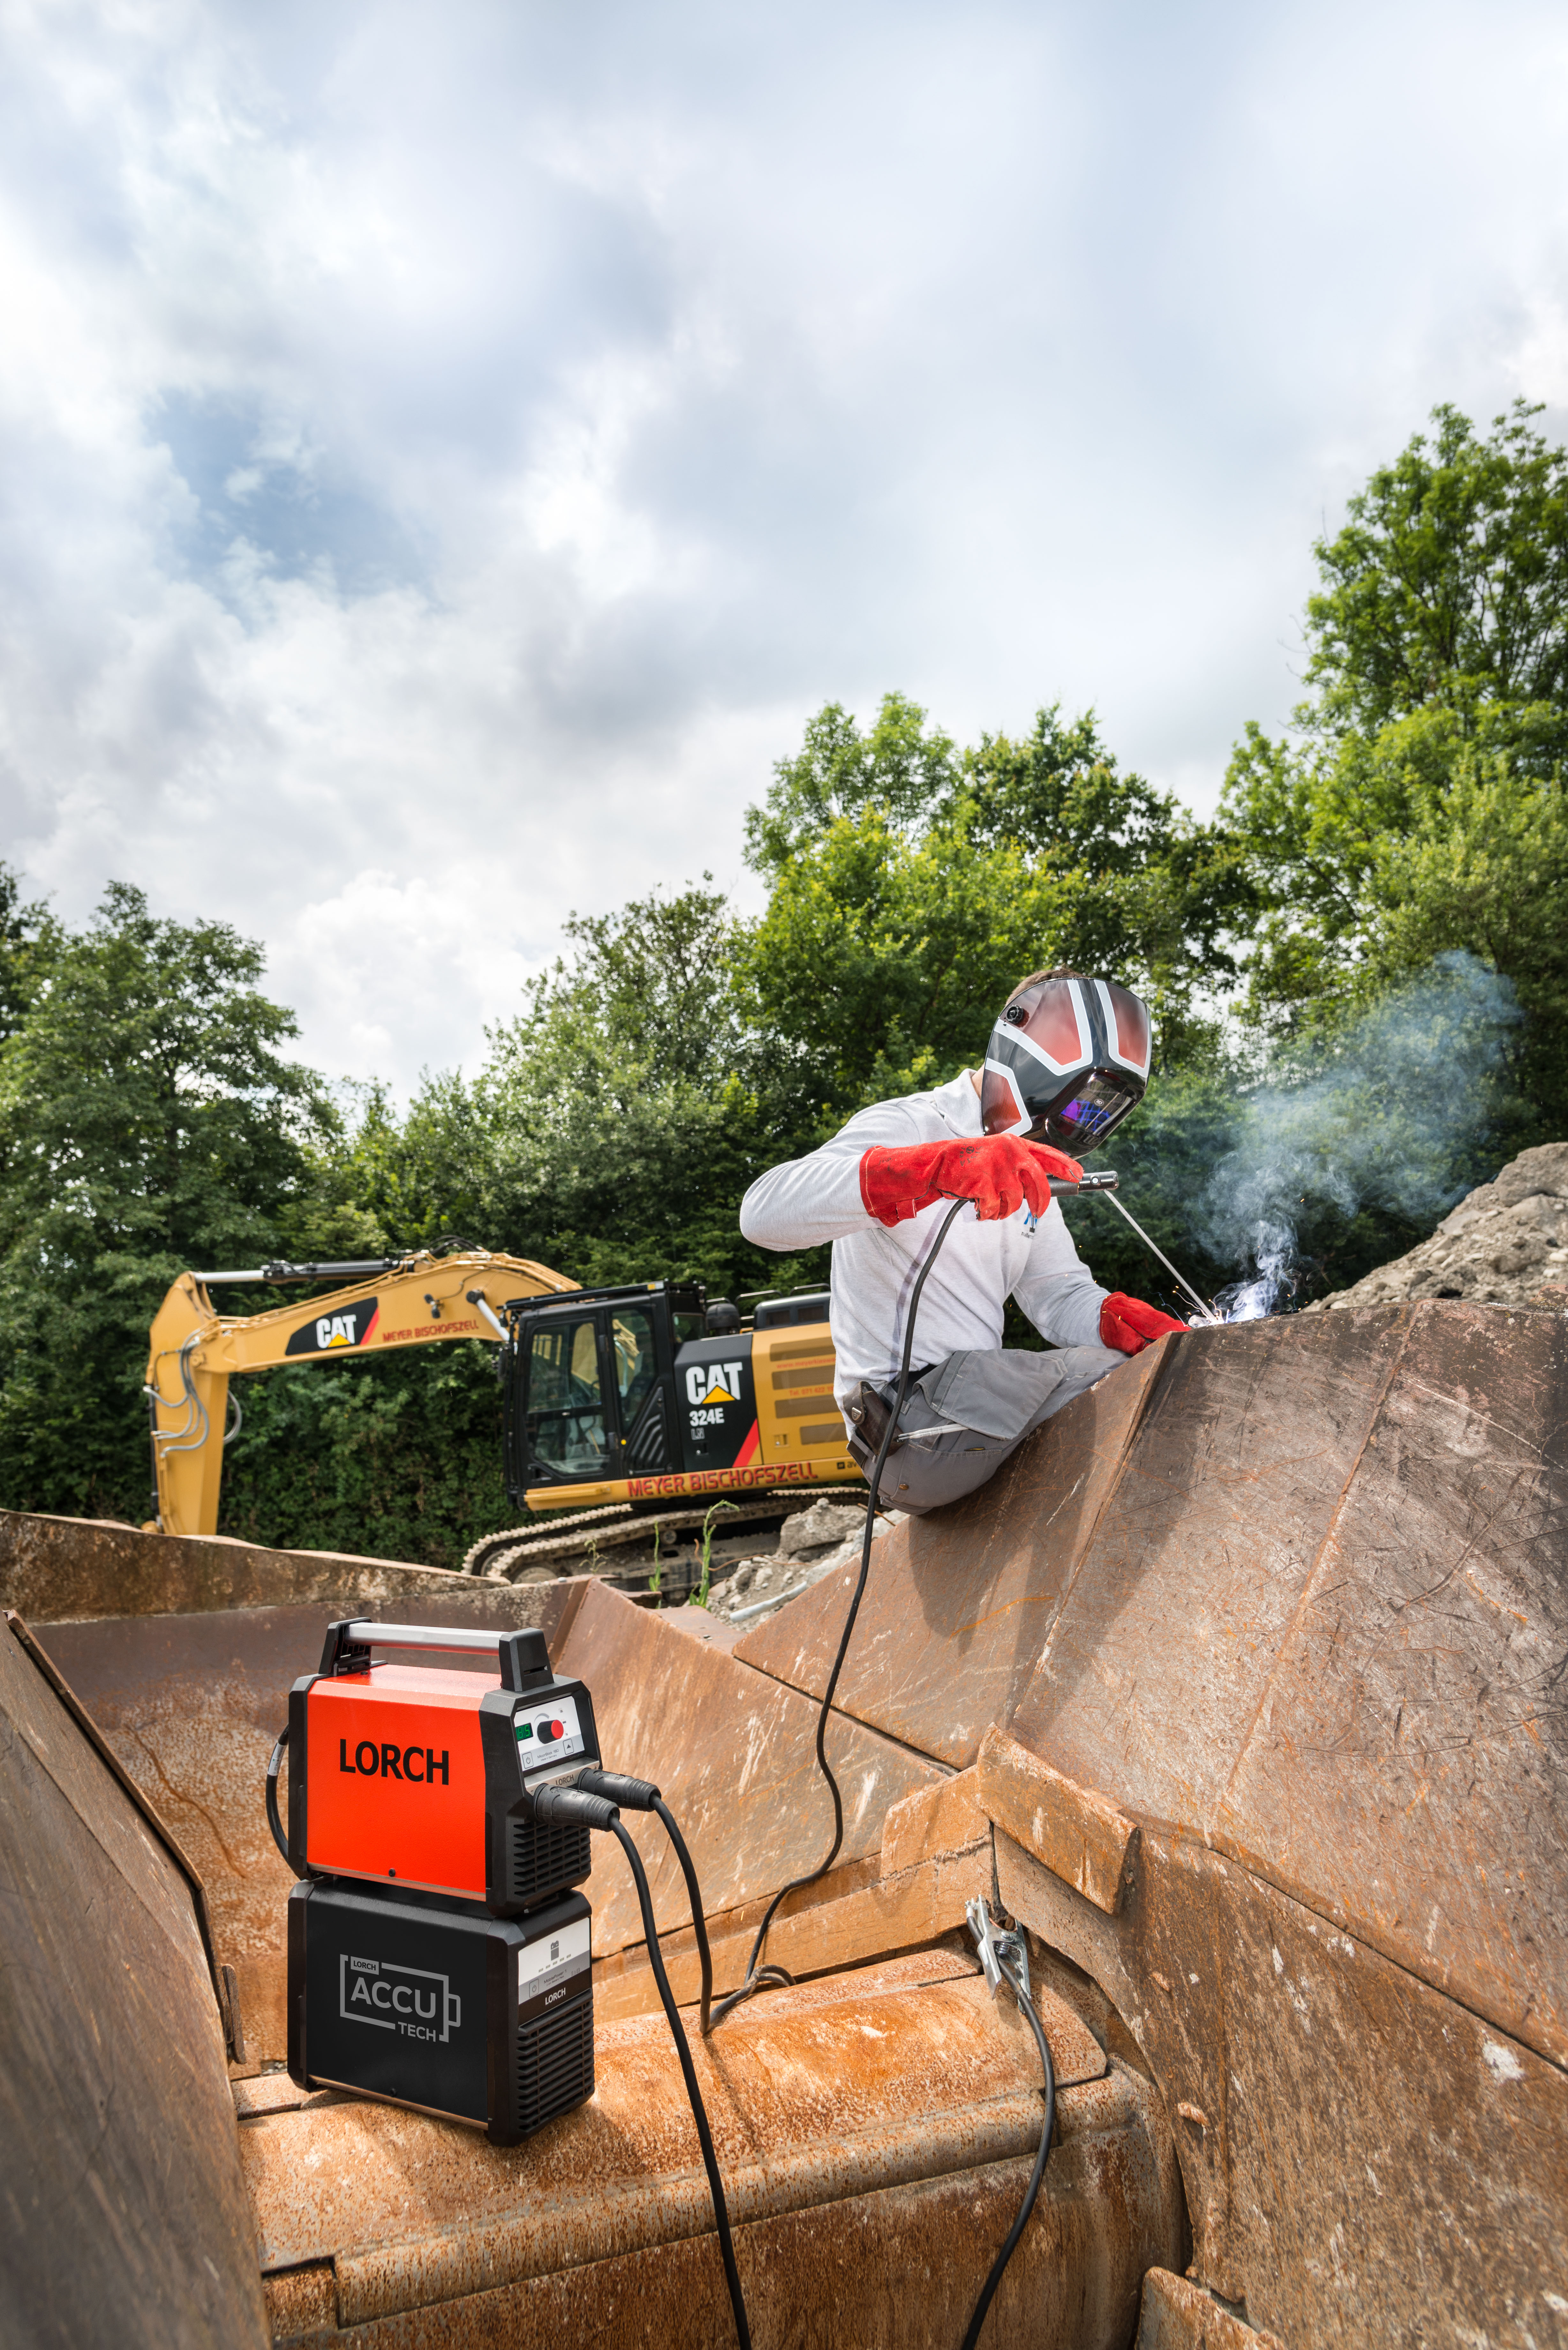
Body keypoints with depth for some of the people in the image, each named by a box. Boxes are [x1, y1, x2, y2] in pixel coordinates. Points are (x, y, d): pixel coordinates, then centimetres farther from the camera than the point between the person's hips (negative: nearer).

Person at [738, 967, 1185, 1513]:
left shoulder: (1023, 1180, 21)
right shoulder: (906, 1128, -8)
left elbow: (1061, 1296, 13)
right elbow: (765, 1210, -27)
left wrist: (1138, 1323, -12)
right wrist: (939, 1167, -42)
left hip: (977, 1399, 9)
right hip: (910, 1421, -9)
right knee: (1125, 1381, -23)